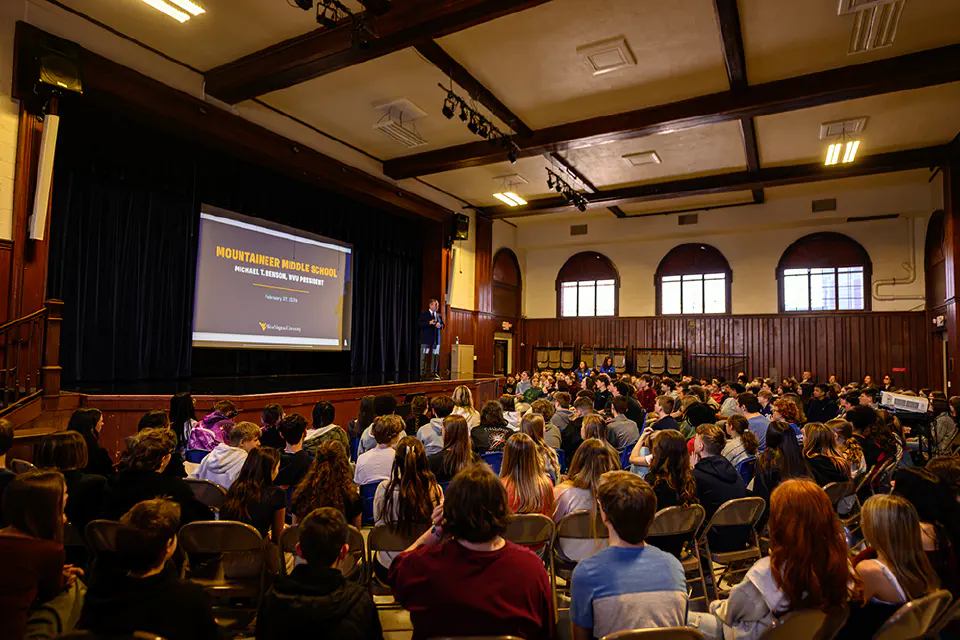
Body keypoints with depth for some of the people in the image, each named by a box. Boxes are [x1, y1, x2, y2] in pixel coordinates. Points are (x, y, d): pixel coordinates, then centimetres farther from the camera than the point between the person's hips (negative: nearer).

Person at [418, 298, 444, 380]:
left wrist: (441, 325, -7)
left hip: (436, 339, 5)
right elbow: (419, 324, -9)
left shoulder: (439, 315, 15)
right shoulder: (424, 314, 0)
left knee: (435, 356, 4)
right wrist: (429, 323, -20)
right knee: (424, 356, -2)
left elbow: (443, 324, 17)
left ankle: (433, 374, 12)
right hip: (426, 339, -5)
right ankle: (423, 374, 1)